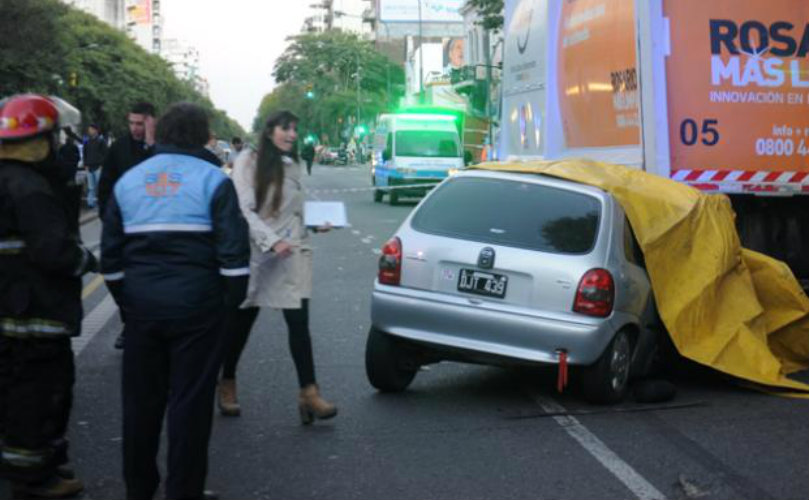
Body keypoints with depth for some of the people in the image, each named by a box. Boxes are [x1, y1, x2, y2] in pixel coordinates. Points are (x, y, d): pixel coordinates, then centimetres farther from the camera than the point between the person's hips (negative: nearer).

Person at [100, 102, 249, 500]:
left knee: (141, 400, 14)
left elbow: (111, 253, 11)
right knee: (190, 401, 3)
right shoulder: (212, 180, -5)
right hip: (196, 304, -4)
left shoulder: (128, 181, 9)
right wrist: (231, 298, -1)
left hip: (141, 306, 4)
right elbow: (233, 250, -12)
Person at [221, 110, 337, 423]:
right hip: (254, 254, -3)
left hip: (291, 254, 3)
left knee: (299, 322, -8)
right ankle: (227, 385, 30)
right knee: (239, 323, 10)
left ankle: (309, 393, -8)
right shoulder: (248, 163, -5)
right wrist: (272, 241, -22)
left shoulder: (294, 168, 11)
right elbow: (244, 210, -12)